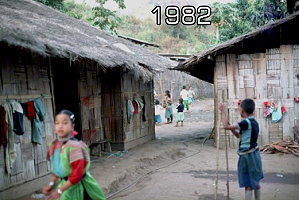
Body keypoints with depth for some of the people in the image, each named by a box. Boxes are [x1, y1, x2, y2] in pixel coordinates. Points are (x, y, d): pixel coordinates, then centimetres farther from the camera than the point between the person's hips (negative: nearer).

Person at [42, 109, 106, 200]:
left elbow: (77, 175, -26)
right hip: (65, 184, 7)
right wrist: (51, 184, 2)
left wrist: (59, 190, -20)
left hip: (77, 186, -7)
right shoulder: (54, 145, -1)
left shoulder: (74, 146, -25)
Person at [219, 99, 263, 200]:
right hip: (254, 154, 9)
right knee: (256, 182, 21)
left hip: (247, 156, -9)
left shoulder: (246, 123, -21)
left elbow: (226, 126, -22)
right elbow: (239, 135, 16)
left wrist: (223, 111, -13)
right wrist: (231, 128, 11)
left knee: (248, 185, 0)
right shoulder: (254, 122, 7)